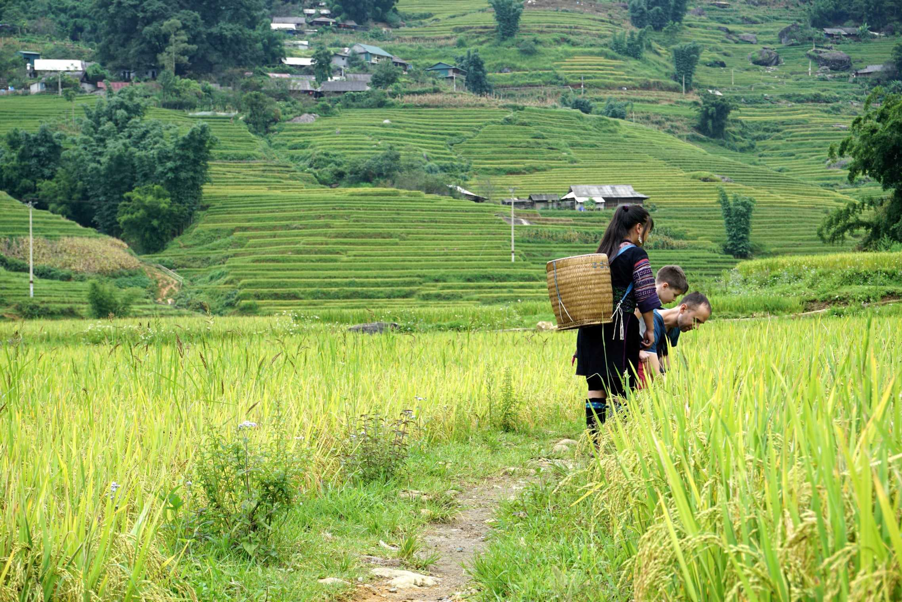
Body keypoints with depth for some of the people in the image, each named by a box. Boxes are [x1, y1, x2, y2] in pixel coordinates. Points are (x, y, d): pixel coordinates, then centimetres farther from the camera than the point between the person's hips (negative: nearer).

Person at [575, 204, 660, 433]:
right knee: (620, 388, -2)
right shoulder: (636, 255, -7)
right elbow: (646, 297, -10)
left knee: (596, 386, 7)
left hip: (592, 328, 7)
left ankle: (593, 437, 6)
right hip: (620, 328, -6)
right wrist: (650, 329, -1)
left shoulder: (602, 253, 14)